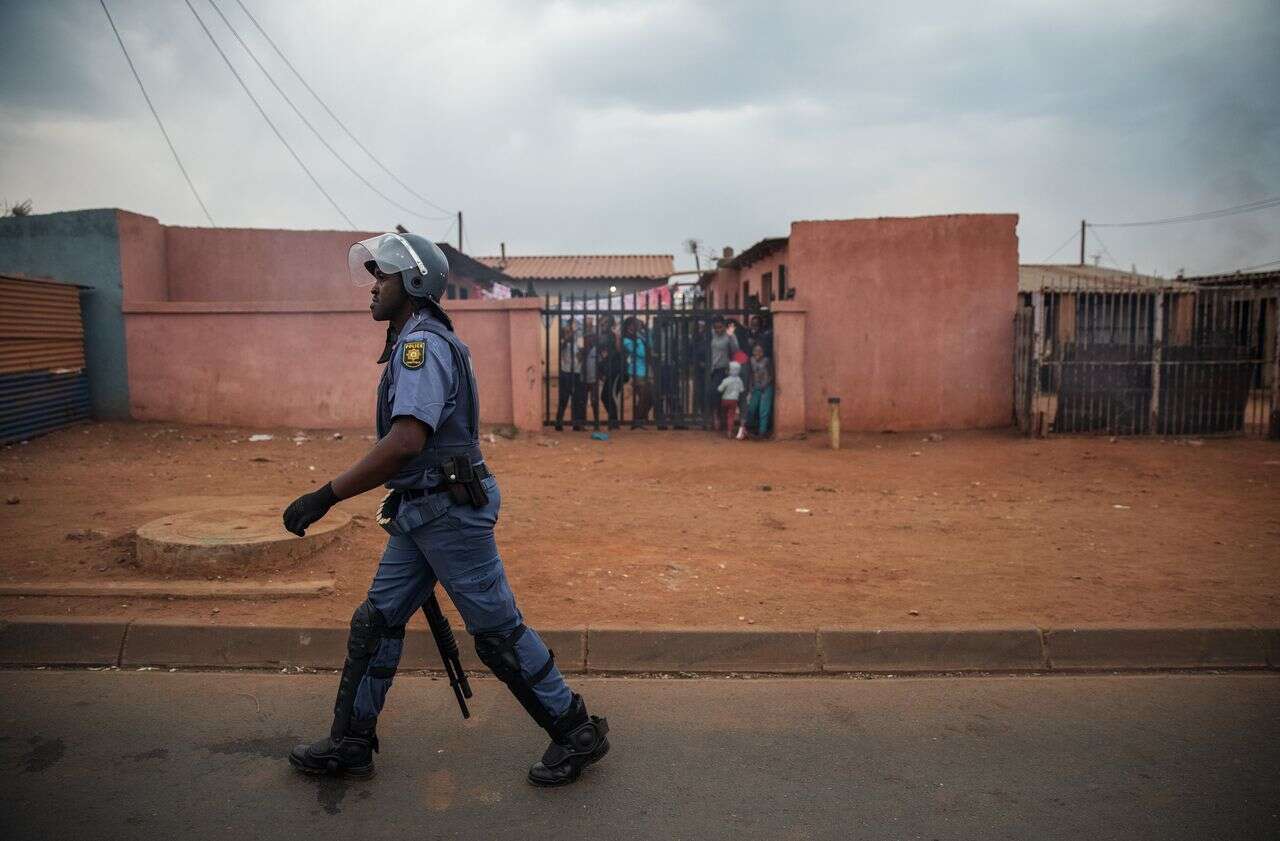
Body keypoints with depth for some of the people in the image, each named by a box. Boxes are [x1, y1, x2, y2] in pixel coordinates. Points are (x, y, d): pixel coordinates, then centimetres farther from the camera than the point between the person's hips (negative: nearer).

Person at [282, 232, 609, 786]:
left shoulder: (423, 343, -18)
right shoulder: (414, 342, 15)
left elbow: (407, 440, -31)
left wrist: (326, 496, -28)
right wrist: (403, 494, 28)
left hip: (449, 511, -10)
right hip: (420, 511, 10)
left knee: (497, 630, 0)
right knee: (376, 622, 14)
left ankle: (577, 733, 15)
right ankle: (351, 744, 28)